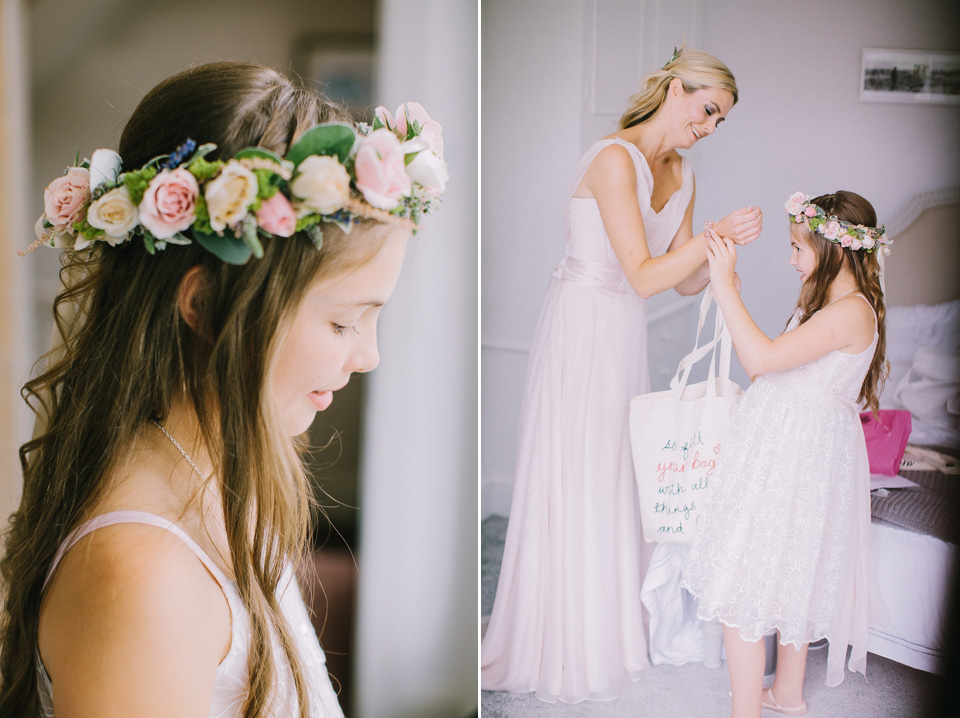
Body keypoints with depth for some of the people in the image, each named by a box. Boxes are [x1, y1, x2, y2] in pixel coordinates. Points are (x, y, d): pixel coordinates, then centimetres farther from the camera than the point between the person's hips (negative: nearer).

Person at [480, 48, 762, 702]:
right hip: (583, 330, -8)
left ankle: (613, 620, 29)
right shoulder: (615, 159, -19)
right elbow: (644, 277, -23)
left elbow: (685, 282, 6)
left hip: (628, 338, 8)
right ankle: (569, 645, 17)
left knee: (618, 479, 14)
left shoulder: (681, 174, 8)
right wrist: (714, 236, -26)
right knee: (577, 485, 2)